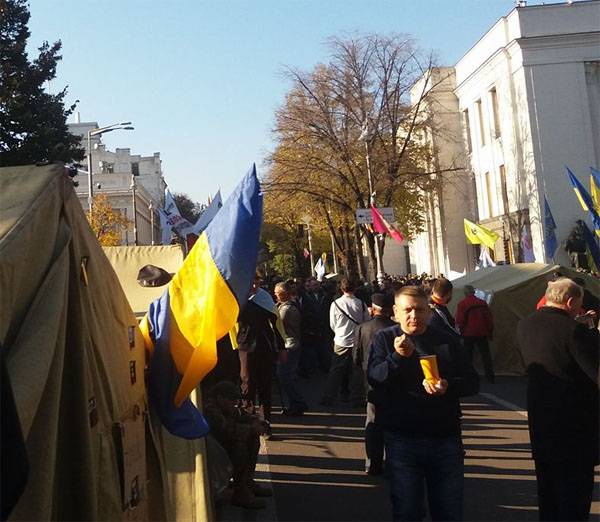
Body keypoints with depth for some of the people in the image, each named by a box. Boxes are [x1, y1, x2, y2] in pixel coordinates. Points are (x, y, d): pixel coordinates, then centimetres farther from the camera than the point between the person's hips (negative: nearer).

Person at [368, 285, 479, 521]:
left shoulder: (448, 341, 6)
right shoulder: (384, 339, 1)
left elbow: (472, 382, 5)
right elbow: (374, 378, -13)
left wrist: (449, 386, -15)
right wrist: (397, 357, -30)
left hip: (446, 439, 2)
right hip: (402, 439, -2)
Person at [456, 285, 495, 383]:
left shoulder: (461, 304, -8)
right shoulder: (482, 303, 3)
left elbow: (459, 321, -8)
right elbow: (489, 318, 6)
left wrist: (461, 332, 6)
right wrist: (490, 331, 14)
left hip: (468, 334, -3)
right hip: (482, 334, 3)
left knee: (468, 356, 6)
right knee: (485, 355, 9)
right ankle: (490, 377, 10)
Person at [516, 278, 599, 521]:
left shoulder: (525, 325, 2)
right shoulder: (575, 331, -21)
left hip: (539, 417, 7)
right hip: (575, 421, -7)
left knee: (547, 484, 20)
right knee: (576, 485, 4)